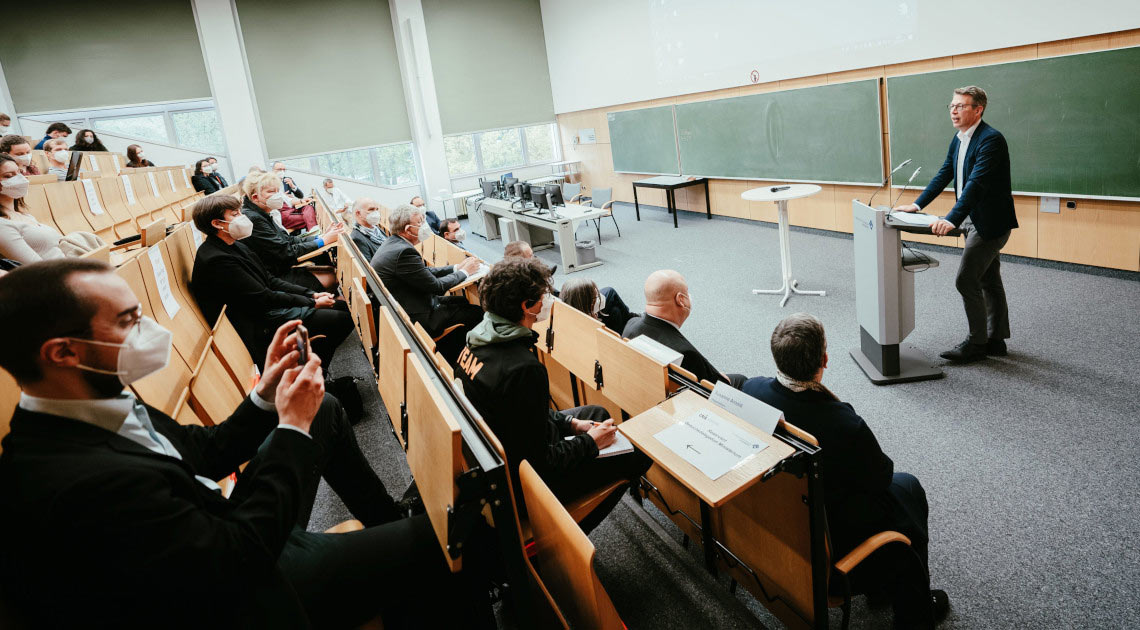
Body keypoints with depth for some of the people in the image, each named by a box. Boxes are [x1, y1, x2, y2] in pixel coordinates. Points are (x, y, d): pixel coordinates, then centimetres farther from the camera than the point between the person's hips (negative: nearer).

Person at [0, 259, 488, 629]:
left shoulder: (101, 413, -6)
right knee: (440, 536, -11)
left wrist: (266, 393, -9)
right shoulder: (81, 484, -35)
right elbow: (242, 556, -29)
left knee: (327, 410, 15)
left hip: (220, 533, 9)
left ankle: (389, 523, 27)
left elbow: (205, 453, 6)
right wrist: (293, 426, -22)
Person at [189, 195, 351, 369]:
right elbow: (263, 298, -19)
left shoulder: (235, 246, 10)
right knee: (345, 319, -12)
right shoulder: (217, 260, -21)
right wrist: (312, 303, -12)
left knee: (342, 306, 6)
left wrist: (311, 294, 3)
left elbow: (268, 280, 13)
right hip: (260, 326, -10)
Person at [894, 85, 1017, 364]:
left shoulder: (991, 139, -20)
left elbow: (976, 183, -30)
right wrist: (917, 204, 8)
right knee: (989, 281, 15)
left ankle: (977, 342, 5)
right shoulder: (959, 139, 9)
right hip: (974, 220, 10)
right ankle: (996, 340, 26)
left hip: (990, 222, -10)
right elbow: (944, 175, 15)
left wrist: (951, 220, -38)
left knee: (966, 280, -9)